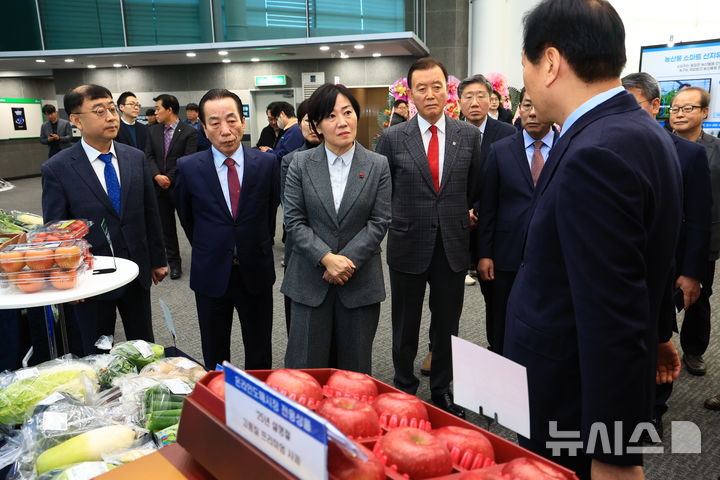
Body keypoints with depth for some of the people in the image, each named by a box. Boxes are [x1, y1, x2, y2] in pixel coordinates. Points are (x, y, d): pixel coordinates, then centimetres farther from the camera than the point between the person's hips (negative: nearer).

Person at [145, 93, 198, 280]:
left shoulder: (189, 132, -7)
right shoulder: (153, 131, 9)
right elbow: (149, 156, 5)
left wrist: (170, 179, -14)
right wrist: (157, 176, -12)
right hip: (160, 187, 5)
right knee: (166, 227, 10)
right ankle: (174, 263, 21)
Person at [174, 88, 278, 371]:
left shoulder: (266, 163, -7)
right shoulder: (188, 168, -8)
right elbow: (186, 217, 8)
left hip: (256, 273, 1)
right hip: (211, 275, 0)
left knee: (260, 356, 15)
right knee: (214, 357, 16)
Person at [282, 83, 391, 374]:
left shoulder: (378, 166, 1)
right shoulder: (301, 164, 1)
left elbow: (379, 222, -3)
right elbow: (294, 220, -3)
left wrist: (347, 260, -13)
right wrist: (326, 259, -15)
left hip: (360, 281, 0)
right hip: (310, 280, 0)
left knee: (355, 367, 12)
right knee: (306, 366, 6)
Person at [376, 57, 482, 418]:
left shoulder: (469, 135, 1)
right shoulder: (392, 138, -5)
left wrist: (469, 216, 5)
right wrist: (392, 224, 2)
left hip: (454, 245, 2)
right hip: (408, 246, -1)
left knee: (447, 325, 14)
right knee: (405, 326, 12)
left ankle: (442, 390, 32)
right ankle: (404, 390, 31)